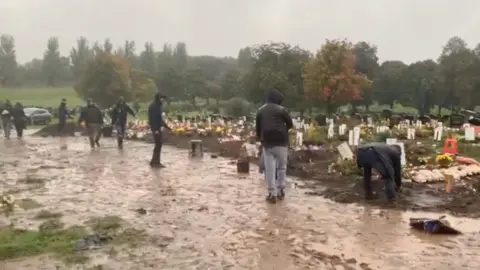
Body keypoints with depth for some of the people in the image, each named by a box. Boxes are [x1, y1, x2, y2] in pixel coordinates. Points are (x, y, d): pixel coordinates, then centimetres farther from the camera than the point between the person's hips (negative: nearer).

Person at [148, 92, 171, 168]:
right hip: (155, 128, -10)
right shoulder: (153, 106, -14)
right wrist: (155, 129, -27)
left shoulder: (159, 106, 16)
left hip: (158, 127, 10)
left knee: (159, 144, 11)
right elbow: (152, 119, -21)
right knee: (158, 144, -8)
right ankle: (154, 162, -2)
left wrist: (166, 126, 24)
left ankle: (156, 162, 18)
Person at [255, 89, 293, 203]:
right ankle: (281, 191, 15)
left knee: (270, 169, 2)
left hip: (267, 142, 2)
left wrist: (259, 138, 30)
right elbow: (290, 124, 5)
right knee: (282, 167, 11)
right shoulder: (281, 109, 1)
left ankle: (272, 194, -1)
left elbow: (257, 127, 17)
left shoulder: (261, 110, 13)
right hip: (281, 141, -2)